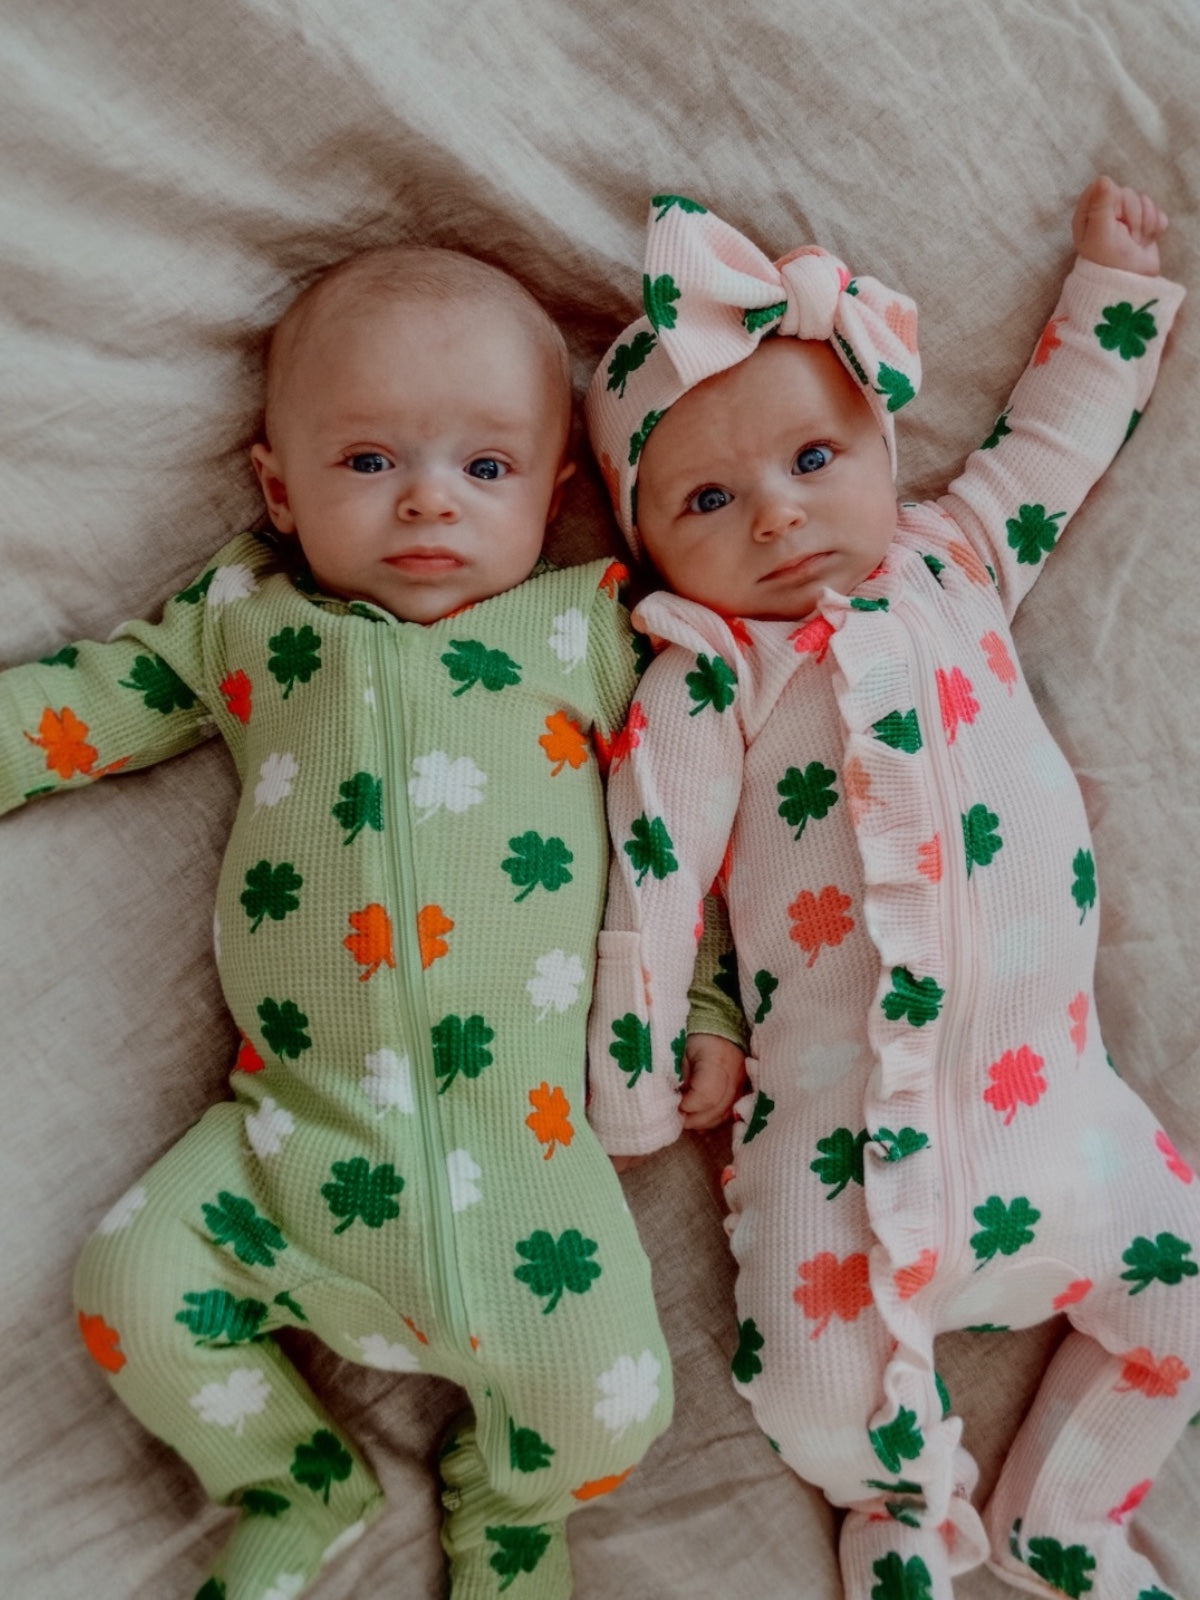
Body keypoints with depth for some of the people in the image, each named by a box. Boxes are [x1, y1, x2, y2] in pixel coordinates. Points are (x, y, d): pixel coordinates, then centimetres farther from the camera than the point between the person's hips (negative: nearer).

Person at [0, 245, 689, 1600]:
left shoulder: (590, 625, 4)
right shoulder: (240, 623, 8)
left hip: (524, 1134, -1)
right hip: (299, 1127, 2)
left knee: (610, 1401, -8)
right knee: (128, 1286, -5)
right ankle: (293, 1489, 27)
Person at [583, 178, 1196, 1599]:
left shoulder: (952, 564, 9)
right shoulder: (705, 684, -9)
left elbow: (1050, 440, 25)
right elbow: (647, 891, -9)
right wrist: (630, 1097, -6)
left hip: (1048, 1080, 6)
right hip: (844, 1123, -5)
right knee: (819, 1396, -11)